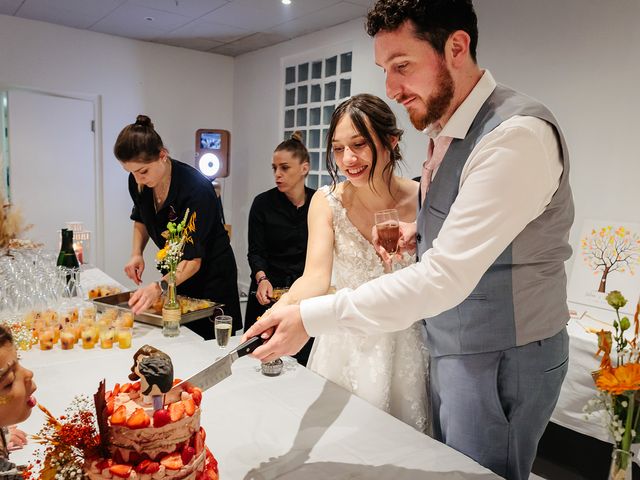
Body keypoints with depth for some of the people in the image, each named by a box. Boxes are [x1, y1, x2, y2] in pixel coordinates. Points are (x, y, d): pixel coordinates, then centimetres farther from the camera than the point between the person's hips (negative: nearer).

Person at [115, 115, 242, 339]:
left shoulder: (196, 188, -30)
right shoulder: (138, 183, -9)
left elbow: (194, 259, -31)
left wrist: (159, 287, -45)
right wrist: (136, 253, -3)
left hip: (211, 274, -6)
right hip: (175, 273, 6)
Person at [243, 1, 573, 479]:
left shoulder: (518, 134, -25)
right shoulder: (444, 127, 4)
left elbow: (445, 278, -30)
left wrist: (312, 318, -28)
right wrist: (420, 231, -1)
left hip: (501, 358, -8)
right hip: (451, 344, 8)